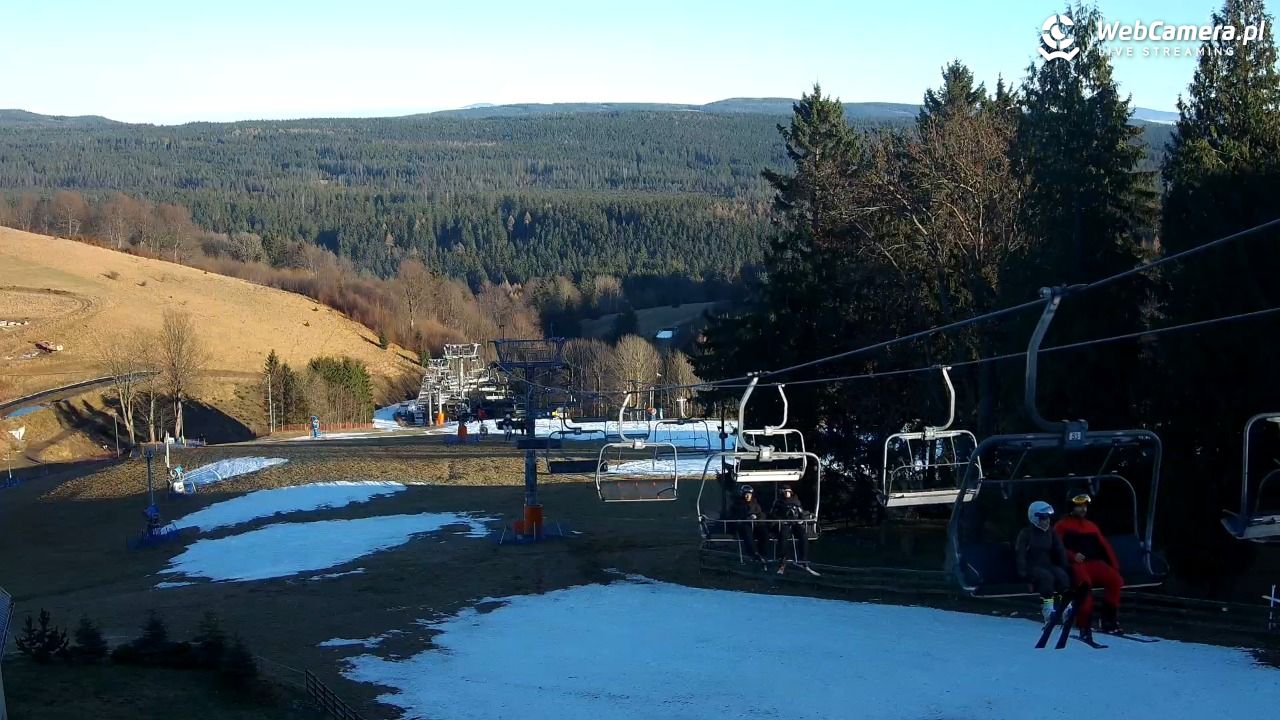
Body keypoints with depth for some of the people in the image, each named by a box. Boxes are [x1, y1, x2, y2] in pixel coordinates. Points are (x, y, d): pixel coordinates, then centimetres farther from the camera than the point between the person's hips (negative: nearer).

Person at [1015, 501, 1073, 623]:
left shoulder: (1052, 534, 13)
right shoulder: (1025, 534, -1)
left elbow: (1061, 552, 7)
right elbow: (1020, 553, -9)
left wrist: (1065, 566, -9)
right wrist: (1023, 572, -20)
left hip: (1048, 566, 4)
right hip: (1032, 567, -4)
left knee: (1063, 576, -28)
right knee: (1047, 577, -35)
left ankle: (1064, 602, -26)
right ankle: (1047, 608, -37)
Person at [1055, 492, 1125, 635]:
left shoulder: (1091, 526, 25)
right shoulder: (1062, 526, 9)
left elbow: (1105, 546, 21)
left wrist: (1114, 566, 8)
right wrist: (1072, 556, -20)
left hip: (1095, 563, 5)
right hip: (1076, 564, -5)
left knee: (1115, 579, -22)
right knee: (1084, 582, -37)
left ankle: (1110, 620, -13)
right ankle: (1084, 623, -34)